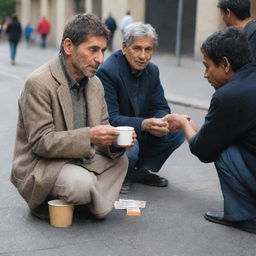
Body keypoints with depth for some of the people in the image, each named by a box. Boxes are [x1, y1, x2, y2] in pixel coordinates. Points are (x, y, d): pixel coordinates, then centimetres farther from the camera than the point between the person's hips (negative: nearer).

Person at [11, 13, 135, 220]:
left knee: (119, 160, -7)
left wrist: (115, 142, -16)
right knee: (81, 183, -31)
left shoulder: (95, 83, 4)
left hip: (79, 160, 8)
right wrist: (88, 136, -34)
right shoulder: (39, 83, -20)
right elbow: (40, 142, -22)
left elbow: (101, 127, 9)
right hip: (39, 165, -7)